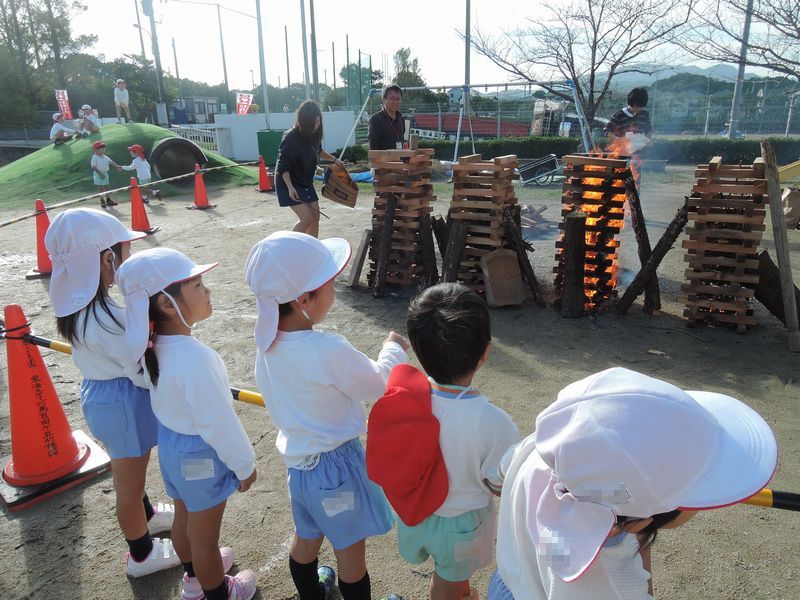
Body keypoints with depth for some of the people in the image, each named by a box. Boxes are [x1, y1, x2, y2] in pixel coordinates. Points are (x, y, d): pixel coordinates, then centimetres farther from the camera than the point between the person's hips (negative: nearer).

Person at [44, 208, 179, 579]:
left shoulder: (75, 302, -6)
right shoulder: (108, 318, -33)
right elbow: (145, 374, -26)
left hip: (99, 392, 9)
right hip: (124, 404, -9)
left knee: (128, 473, 31)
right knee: (130, 483, 13)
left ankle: (144, 515, 56)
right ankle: (142, 554, 35)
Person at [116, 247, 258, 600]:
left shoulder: (152, 346, -9)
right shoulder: (196, 357, -35)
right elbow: (219, 422, -27)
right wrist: (245, 464, -13)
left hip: (169, 442, 8)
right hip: (201, 452, -8)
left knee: (184, 518, 29)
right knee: (204, 535, 16)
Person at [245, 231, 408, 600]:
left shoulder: (268, 342, -10)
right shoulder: (330, 351, -32)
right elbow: (377, 385, -16)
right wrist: (394, 350, 3)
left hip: (297, 459, 7)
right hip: (337, 463, -7)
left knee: (305, 539, 30)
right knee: (351, 552, 17)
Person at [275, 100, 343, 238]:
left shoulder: (314, 134, -2)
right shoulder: (291, 138, -23)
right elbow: (283, 167, -23)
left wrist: (334, 159, 16)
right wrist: (290, 187, -33)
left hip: (306, 182, 8)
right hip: (290, 184, -8)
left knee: (315, 217, 7)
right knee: (307, 219, -15)